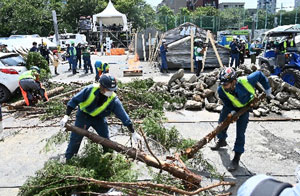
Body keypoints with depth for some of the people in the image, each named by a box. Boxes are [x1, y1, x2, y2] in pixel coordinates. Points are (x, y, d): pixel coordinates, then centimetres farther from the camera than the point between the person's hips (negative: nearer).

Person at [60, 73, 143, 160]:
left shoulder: (113, 99, -28)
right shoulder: (90, 90, -32)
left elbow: (123, 116, -23)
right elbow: (74, 101, -19)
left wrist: (133, 133, -22)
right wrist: (66, 116, -24)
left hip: (99, 118, 2)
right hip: (83, 116, -1)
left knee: (106, 140, 3)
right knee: (75, 139, 1)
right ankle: (67, 159, 20)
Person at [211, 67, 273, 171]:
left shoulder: (245, 81, -39)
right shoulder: (221, 90, -31)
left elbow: (259, 75, -19)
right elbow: (227, 103, -12)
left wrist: (267, 90, -11)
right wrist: (232, 112, -28)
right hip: (231, 107, 3)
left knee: (240, 133, -7)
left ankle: (236, 158, 3)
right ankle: (222, 141, 45)